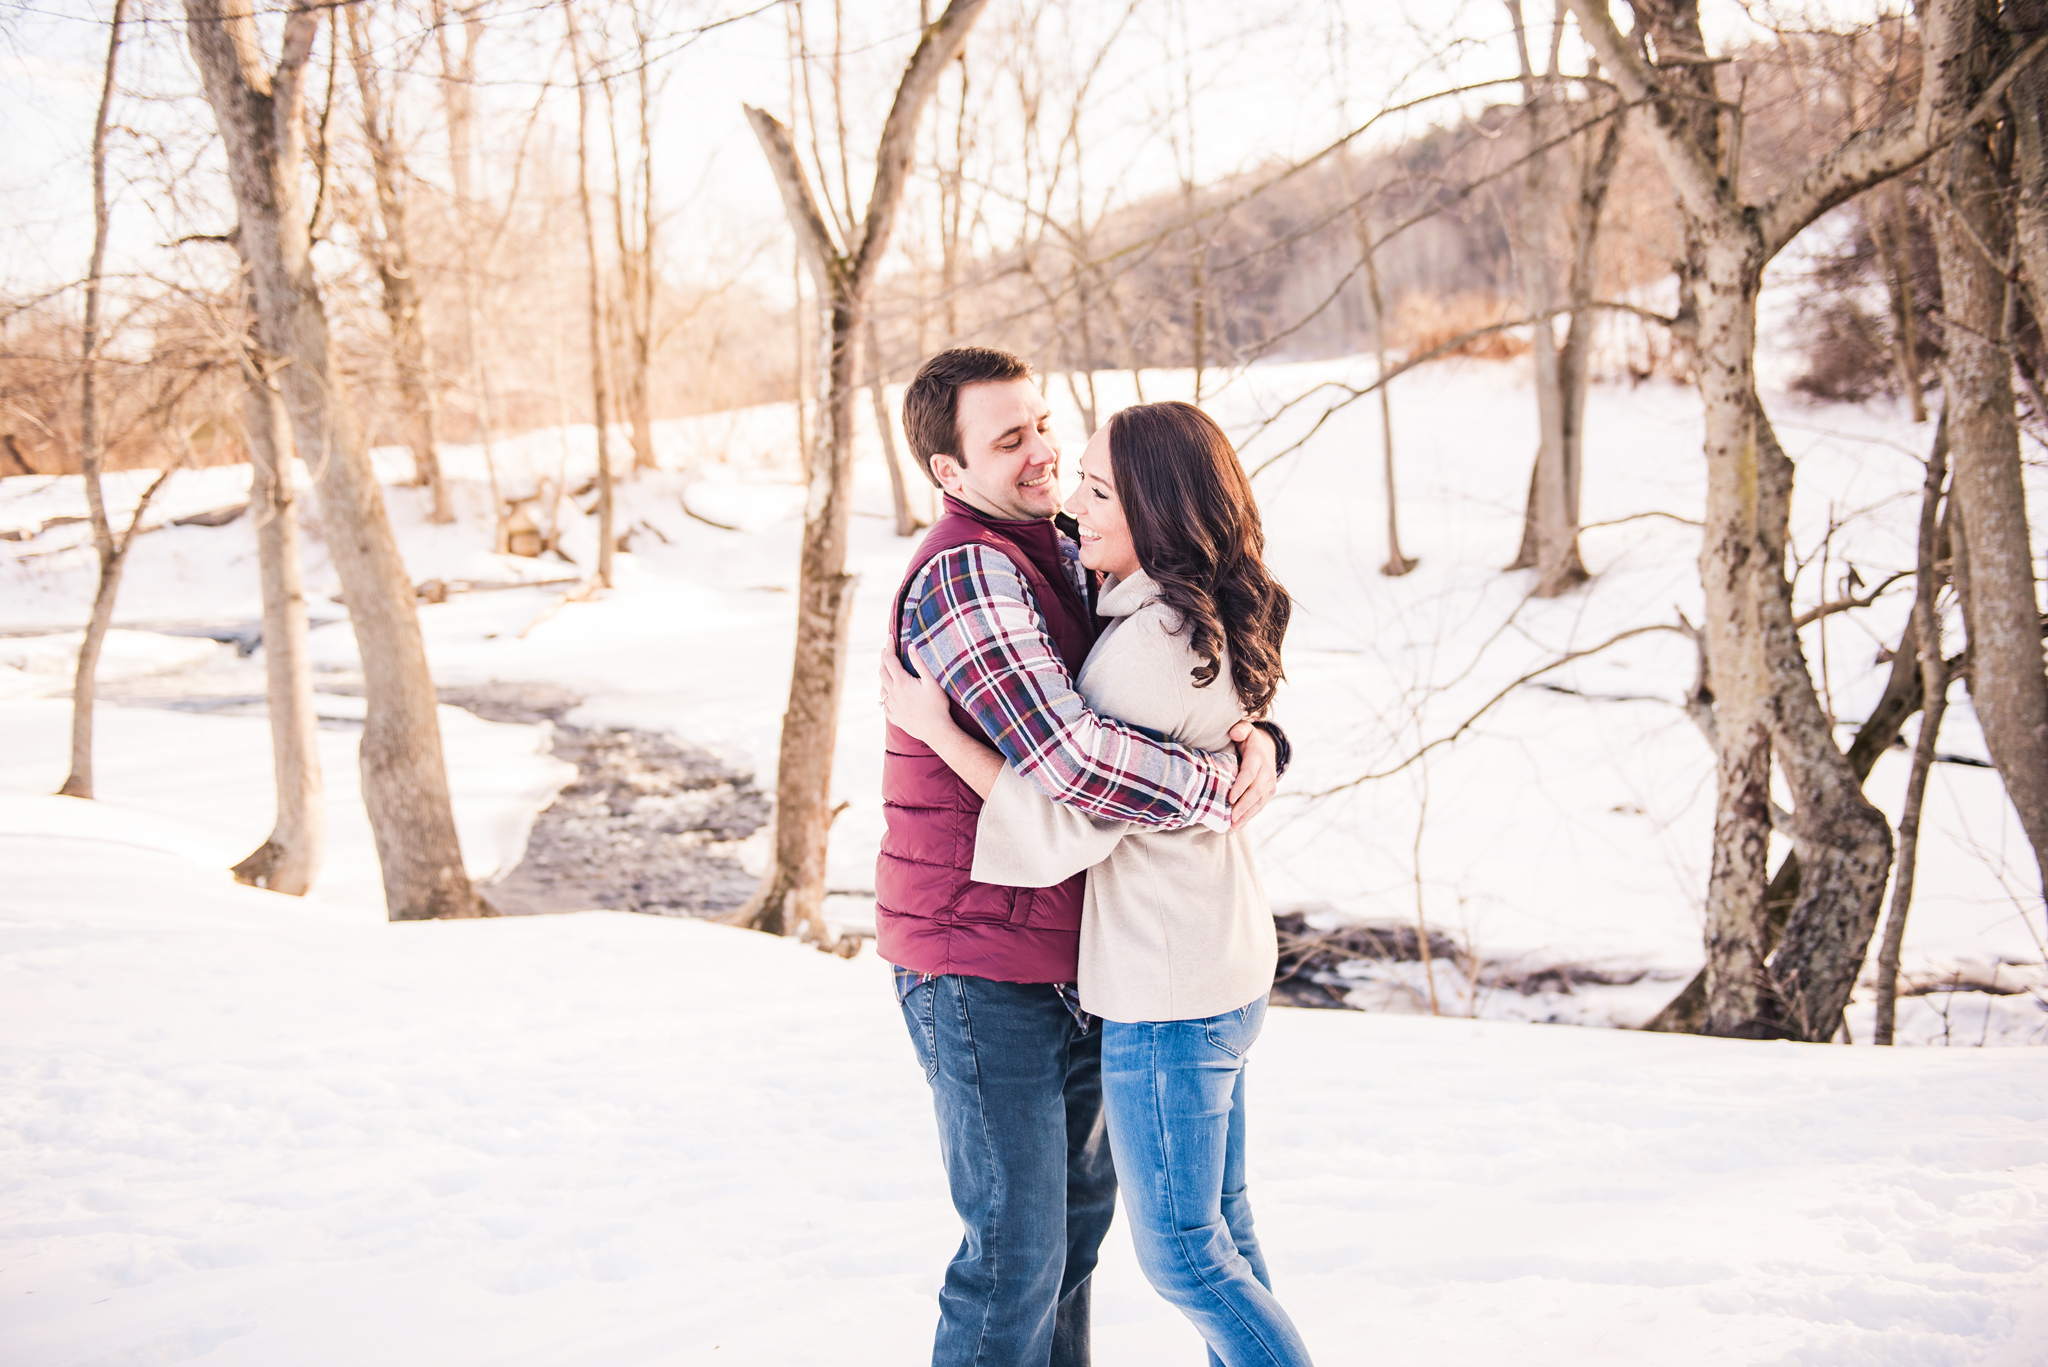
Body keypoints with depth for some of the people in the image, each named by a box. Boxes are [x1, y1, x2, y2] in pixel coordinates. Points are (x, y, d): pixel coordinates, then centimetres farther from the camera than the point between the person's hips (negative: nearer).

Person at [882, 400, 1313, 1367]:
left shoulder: (1151, 646, -25)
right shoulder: (1201, 619, 4)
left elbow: (1068, 826, -21)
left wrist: (937, 730, -17)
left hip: (1167, 992, -10)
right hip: (1225, 966, 10)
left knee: (1181, 1251, 3)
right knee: (1222, 1225, 20)